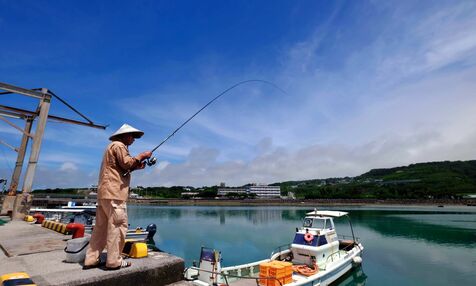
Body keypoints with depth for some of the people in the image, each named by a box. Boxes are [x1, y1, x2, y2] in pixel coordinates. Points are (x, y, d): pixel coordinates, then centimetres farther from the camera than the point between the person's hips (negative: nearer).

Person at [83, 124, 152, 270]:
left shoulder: (112, 146, 27)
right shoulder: (119, 145, -5)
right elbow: (127, 163, -18)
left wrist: (136, 167, 14)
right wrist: (142, 155, -5)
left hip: (105, 192, 11)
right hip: (114, 192, -10)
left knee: (101, 227, 11)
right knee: (118, 225, -8)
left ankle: (91, 259, 15)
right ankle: (114, 261, -4)